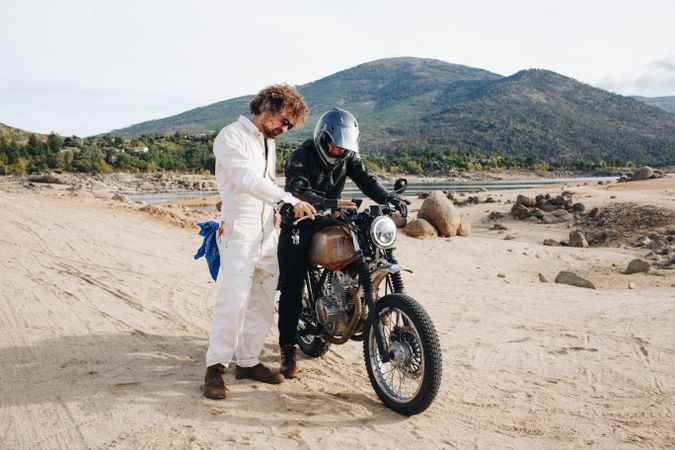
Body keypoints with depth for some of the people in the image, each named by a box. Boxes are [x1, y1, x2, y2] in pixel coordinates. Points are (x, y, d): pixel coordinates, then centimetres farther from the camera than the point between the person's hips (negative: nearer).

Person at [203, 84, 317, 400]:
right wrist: (289, 200, -28)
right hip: (239, 231, -8)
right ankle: (216, 367, -4)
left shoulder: (269, 143, 21)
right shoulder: (232, 136, -7)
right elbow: (248, 179, -22)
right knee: (234, 301, -14)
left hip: (268, 232, 8)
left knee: (263, 302, 8)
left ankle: (248, 361, 18)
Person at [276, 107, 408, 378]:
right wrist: (332, 203, -48)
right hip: (297, 228, -5)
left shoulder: (348, 156, 1)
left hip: (329, 224, 5)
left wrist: (389, 198, -32)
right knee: (291, 289, -8)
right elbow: (300, 191, -31)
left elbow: (366, 180, -12)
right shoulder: (300, 157, -15)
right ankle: (288, 351, -3)